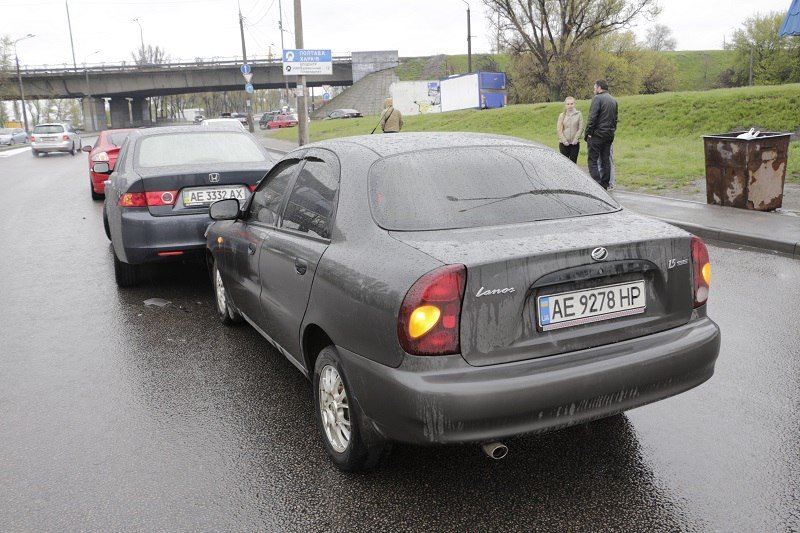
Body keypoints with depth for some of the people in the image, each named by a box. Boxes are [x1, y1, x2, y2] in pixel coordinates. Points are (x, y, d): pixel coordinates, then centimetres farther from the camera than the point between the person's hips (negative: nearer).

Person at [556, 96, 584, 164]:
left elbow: (581, 128, -1)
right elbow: (559, 129, 1)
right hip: (563, 143, 0)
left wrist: (576, 139, -11)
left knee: (573, 162, 2)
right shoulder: (562, 115, 5)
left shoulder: (579, 114, 3)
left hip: (575, 143, 0)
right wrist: (564, 140, -9)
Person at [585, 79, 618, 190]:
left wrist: (588, 133, -11)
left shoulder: (597, 98, -8)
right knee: (605, 161, 11)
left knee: (593, 161, -6)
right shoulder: (613, 100, 17)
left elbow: (592, 117, -15)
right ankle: (605, 186, 13)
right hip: (609, 135, 8)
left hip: (597, 134, -8)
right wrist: (612, 131, 17)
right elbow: (615, 119, 18)